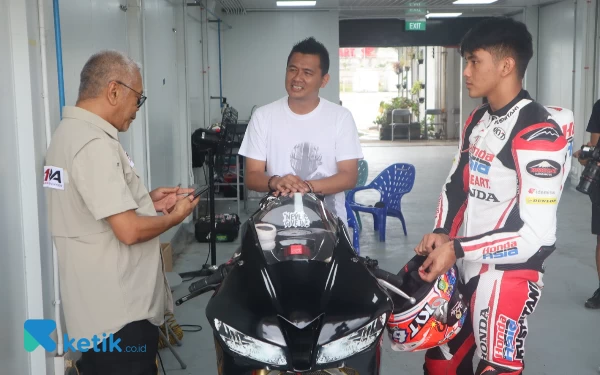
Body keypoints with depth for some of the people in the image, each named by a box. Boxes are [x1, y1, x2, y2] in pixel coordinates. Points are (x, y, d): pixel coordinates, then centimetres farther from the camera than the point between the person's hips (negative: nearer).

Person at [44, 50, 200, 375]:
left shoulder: (68, 132, 10)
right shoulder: (95, 144, -23)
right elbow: (129, 230, -26)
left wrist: (146, 201, 10)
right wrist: (174, 217, -9)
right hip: (119, 314, -10)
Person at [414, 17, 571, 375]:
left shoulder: (538, 132, -19)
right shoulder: (477, 121, 10)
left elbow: (536, 234, -23)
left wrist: (457, 250, -19)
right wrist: (441, 234, -3)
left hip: (510, 274, -9)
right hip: (469, 269, 9)